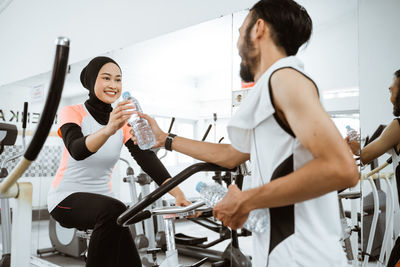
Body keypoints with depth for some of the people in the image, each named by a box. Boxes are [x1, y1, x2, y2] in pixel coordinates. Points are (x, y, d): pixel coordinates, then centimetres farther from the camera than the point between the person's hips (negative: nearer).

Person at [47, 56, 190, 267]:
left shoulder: (124, 122, 3)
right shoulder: (72, 112, -7)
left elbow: (148, 159, -11)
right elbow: (77, 151, -29)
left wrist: (178, 195, -27)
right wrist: (108, 130, -50)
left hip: (102, 199, 4)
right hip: (67, 198, -4)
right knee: (114, 211, -33)